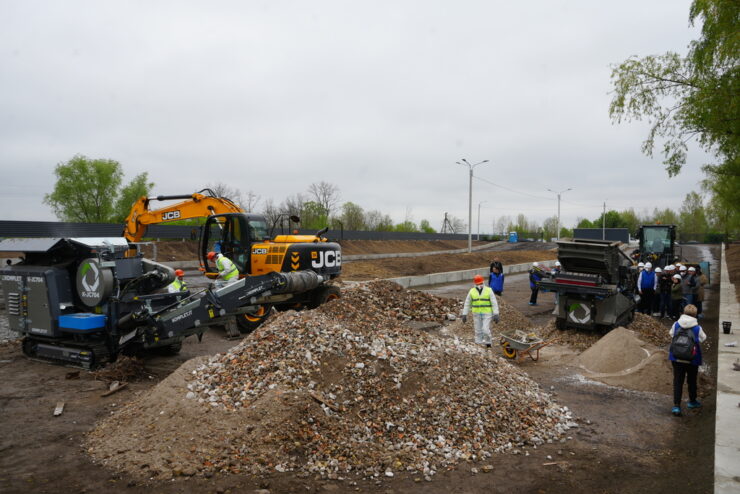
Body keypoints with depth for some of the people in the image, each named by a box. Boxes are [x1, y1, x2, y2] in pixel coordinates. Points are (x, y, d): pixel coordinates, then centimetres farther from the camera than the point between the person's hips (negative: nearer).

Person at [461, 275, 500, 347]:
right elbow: (467, 304, 4)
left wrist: (496, 314, -17)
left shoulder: (489, 290, -9)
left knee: (486, 330, -11)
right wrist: (464, 314, 0)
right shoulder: (472, 291, -2)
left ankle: (488, 342, 16)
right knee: (478, 331, 6)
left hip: (487, 314, -2)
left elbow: (494, 303, -10)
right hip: (477, 314, 3)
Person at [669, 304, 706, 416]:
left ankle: (676, 405, -3)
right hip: (693, 360, -1)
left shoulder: (676, 325, -9)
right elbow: (703, 339, 1)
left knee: (678, 381, 5)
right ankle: (692, 401, 38)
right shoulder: (697, 328, -15)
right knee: (692, 381, 20)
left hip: (677, 358, 1)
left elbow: (671, 334, 8)